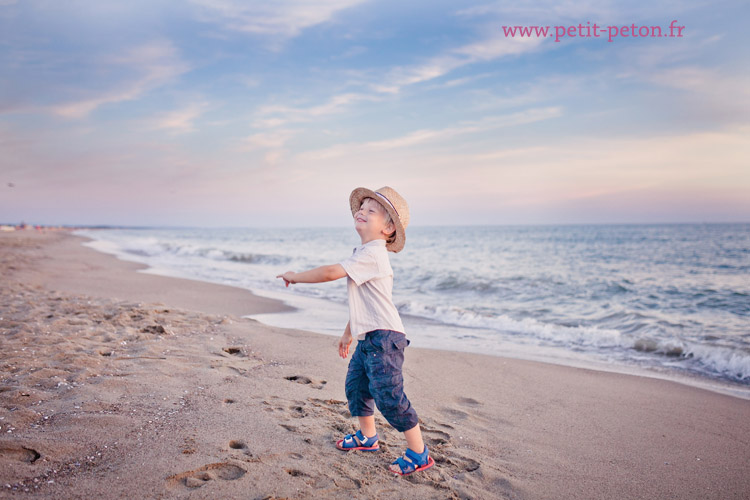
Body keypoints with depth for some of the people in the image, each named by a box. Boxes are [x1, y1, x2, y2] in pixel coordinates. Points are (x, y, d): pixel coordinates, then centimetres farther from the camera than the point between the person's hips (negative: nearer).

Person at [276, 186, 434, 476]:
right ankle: (367, 437, 39)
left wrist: (295, 276, -10)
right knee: (356, 385, 19)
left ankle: (419, 454, 5)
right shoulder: (366, 254, 17)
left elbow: (330, 272, -26)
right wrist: (349, 332, 29)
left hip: (384, 337, -10)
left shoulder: (371, 254, -17)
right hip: (368, 338, 10)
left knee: (388, 395, -8)